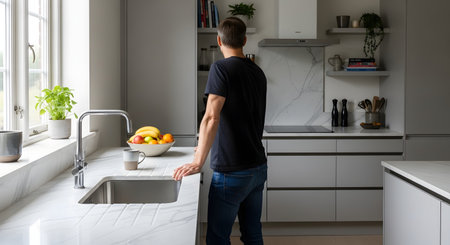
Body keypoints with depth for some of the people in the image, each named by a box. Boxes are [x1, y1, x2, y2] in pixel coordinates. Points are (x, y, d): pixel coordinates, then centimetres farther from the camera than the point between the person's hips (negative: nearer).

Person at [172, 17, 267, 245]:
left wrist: (198, 162, -19)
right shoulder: (258, 72, 10)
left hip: (231, 172, -7)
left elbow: (211, 118, -21)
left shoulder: (221, 68, -12)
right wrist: (206, 146, 27)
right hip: (258, 167, 8)